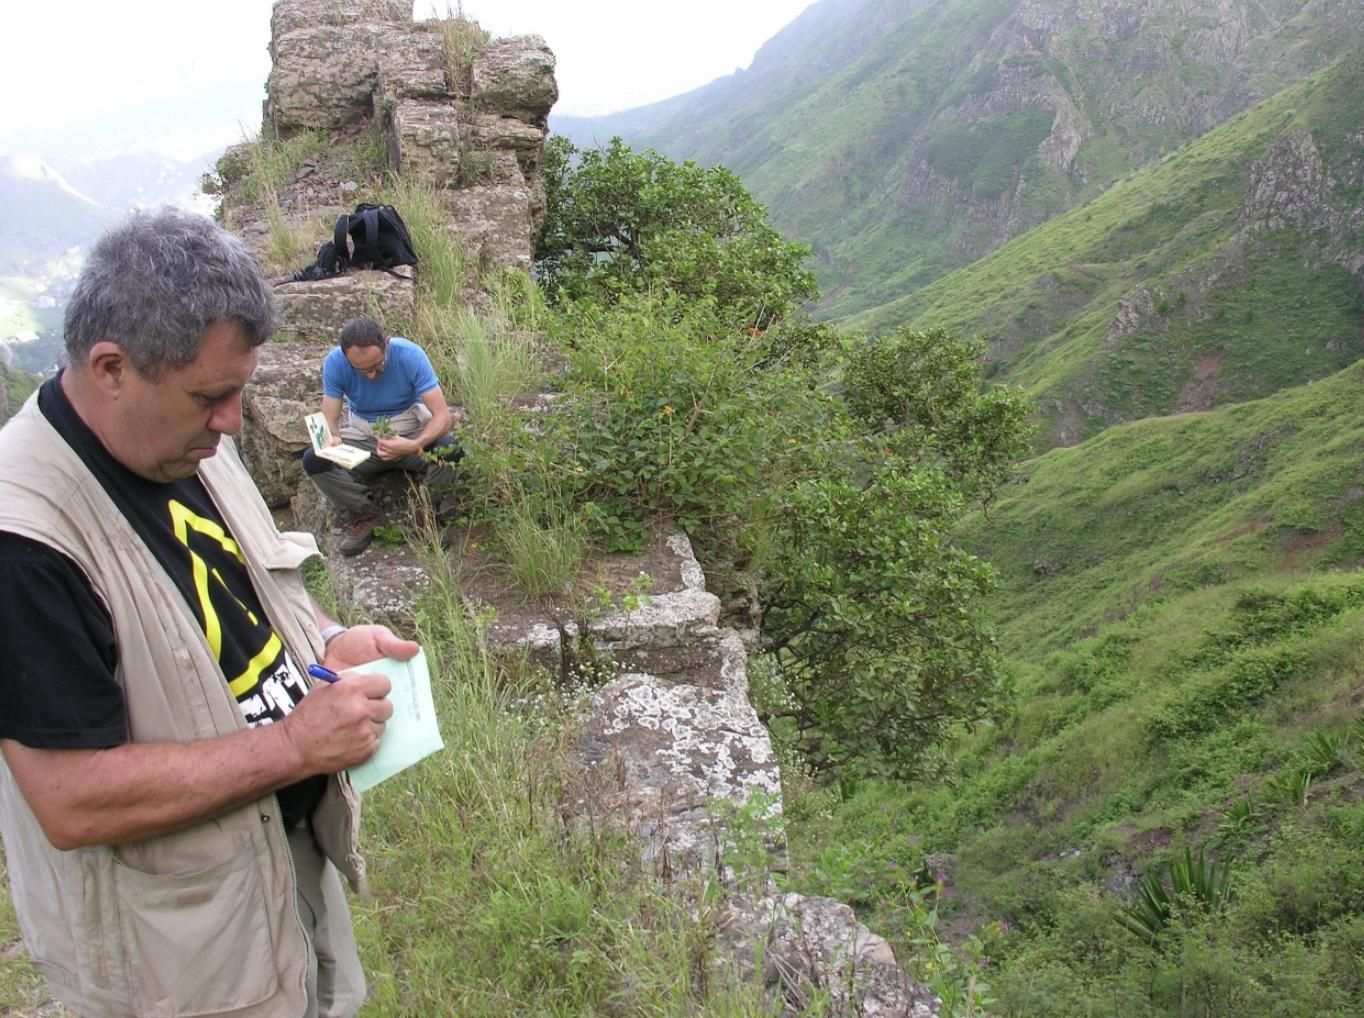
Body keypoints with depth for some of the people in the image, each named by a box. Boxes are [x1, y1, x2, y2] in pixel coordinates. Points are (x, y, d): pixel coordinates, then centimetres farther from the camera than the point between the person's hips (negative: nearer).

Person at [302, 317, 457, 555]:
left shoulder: (410, 355, -23)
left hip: (411, 430, -2)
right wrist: (332, 438, -38)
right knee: (313, 461, -24)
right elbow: (329, 419, -12)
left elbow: (442, 415, -24)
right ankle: (365, 514, -3)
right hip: (362, 437, 2)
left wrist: (414, 446, -43)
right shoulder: (334, 363, -16)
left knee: (448, 449, -34)